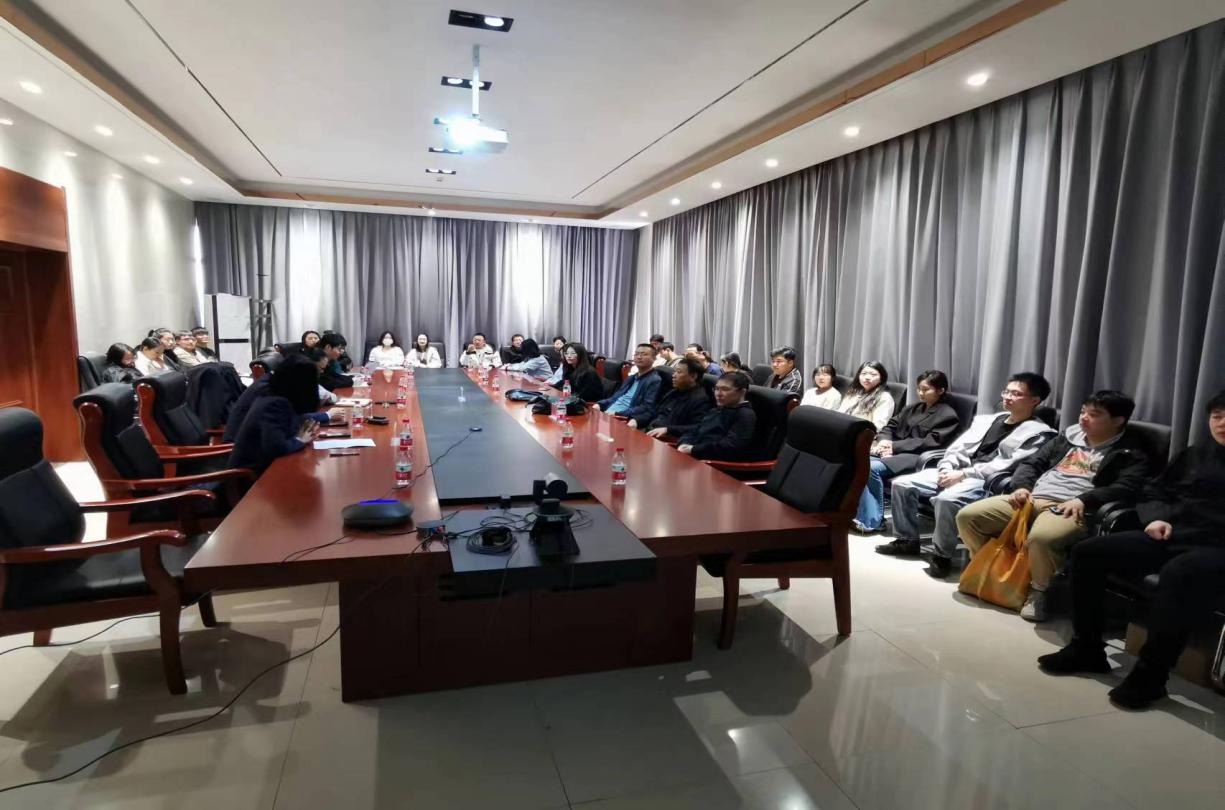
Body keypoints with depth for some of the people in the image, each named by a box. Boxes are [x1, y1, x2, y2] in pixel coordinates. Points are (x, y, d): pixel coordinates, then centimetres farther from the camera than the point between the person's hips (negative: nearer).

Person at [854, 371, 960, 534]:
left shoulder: (948, 415, 1)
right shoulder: (914, 408, 24)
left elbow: (930, 443, -10)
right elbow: (891, 425, 21)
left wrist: (895, 446, -14)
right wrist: (883, 440, -3)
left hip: (918, 457, -7)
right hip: (896, 451, 7)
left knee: (872, 468, -31)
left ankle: (872, 521, -20)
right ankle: (857, 513, -25)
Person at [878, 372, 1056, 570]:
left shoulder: (1039, 433, 0)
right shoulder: (985, 419, 22)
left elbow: (1010, 465, -13)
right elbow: (957, 447, 18)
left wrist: (964, 474, -18)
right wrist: (946, 469, -4)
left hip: (989, 482, -7)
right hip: (956, 473, 7)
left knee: (946, 499, -38)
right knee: (902, 484, -8)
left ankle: (943, 555, -17)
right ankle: (908, 540, 5)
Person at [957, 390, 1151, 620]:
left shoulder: (1131, 452, 8)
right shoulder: (1069, 438, 24)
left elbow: (1127, 488, -9)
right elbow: (1031, 463, 23)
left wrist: (1083, 500, -23)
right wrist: (1021, 487, 1)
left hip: (1070, 508, -6)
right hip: (1032, 498, 6)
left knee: (1040, 538, -41)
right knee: (967, 516, -11)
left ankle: (1038, 590, -12)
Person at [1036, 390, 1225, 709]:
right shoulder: (1195, 453, 22)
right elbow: (1152, 494, 25)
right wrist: (1156, 517, 2)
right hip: (1170, 536, 6)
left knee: (1180, 574, -40)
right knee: (1087, 551, -12)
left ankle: (1149, 674, -29)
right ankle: (1086, 648, -6)